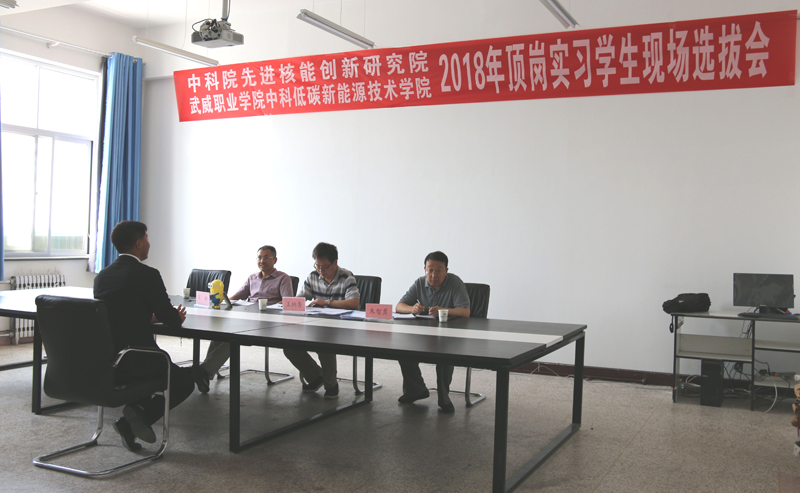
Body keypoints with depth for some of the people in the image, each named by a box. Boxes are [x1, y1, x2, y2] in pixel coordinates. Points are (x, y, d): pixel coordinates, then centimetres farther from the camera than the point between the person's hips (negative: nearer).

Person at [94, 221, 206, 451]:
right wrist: (177, 317, 13)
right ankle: (141, 415, -4)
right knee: (185, 382, 18)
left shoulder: (102, 276, 7)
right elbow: (172, 320, -9)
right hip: (132, 361, -7)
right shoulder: (147, 275, -13)